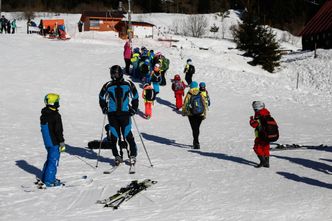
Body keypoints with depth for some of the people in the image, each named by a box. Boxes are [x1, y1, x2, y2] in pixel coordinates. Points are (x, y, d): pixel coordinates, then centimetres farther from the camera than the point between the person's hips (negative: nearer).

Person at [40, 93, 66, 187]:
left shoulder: (44, 115, 9)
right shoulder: (56, 116, -19)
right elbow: (58, 130, -19)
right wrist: (62, 142, -13)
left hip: (47, 141, 9)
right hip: (54, 142, -9)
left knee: (50, 159, 21)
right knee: (53, 161, -2)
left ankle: (44, 178, 28)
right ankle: (49, 181, -1)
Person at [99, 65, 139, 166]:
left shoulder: (129, 85, 2)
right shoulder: (108, 86, 4)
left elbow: (135, 97, 13)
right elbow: (101, 98, 18)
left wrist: (133, 109, 5)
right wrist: (104, 109, 7)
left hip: (125, 113, -1)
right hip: (112, 114, 2)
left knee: (128, 135, -6)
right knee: (114, 136, 2)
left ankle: (133, 155, 5)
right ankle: (117, 156, 12)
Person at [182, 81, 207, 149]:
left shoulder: (188, 95, -7)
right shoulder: (201, 95, -1)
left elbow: (185, 104, -3)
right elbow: (204, 104, 1)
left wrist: (184, 112, 13)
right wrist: (204, 114, 7)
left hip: (191, 115, -2)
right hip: (200, 114, 2)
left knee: (194, 129, -1)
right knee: (197, 128, 18)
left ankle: (196, 143, -10)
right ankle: (195, 142, 31)